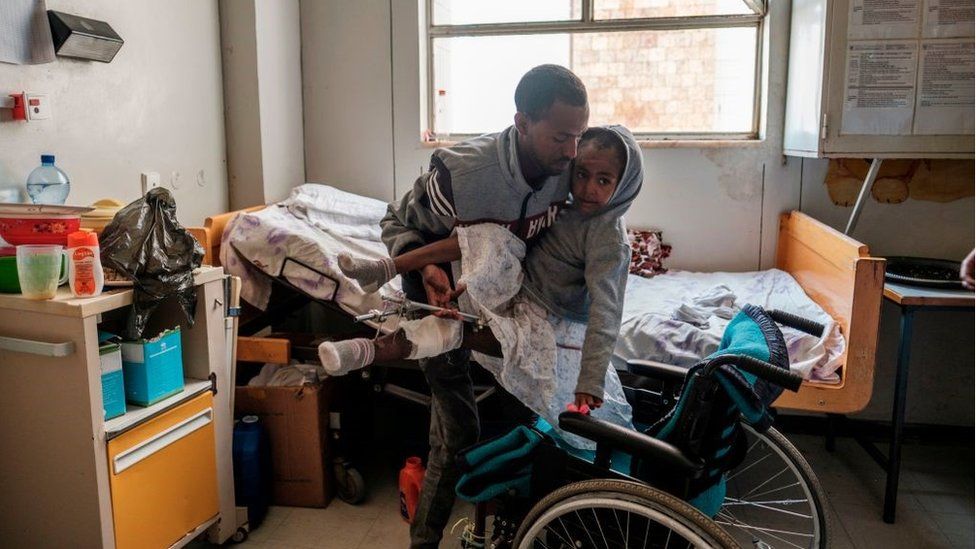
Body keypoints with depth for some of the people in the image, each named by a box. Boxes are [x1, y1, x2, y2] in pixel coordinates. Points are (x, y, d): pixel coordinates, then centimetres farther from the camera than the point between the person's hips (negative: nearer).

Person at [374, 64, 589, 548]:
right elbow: (397, 223, -15)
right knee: (459, 433, -6)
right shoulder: (458, 173, -33)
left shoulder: (566, 168, -20)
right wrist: (425, 267, -34)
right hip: (443, 296, -5)